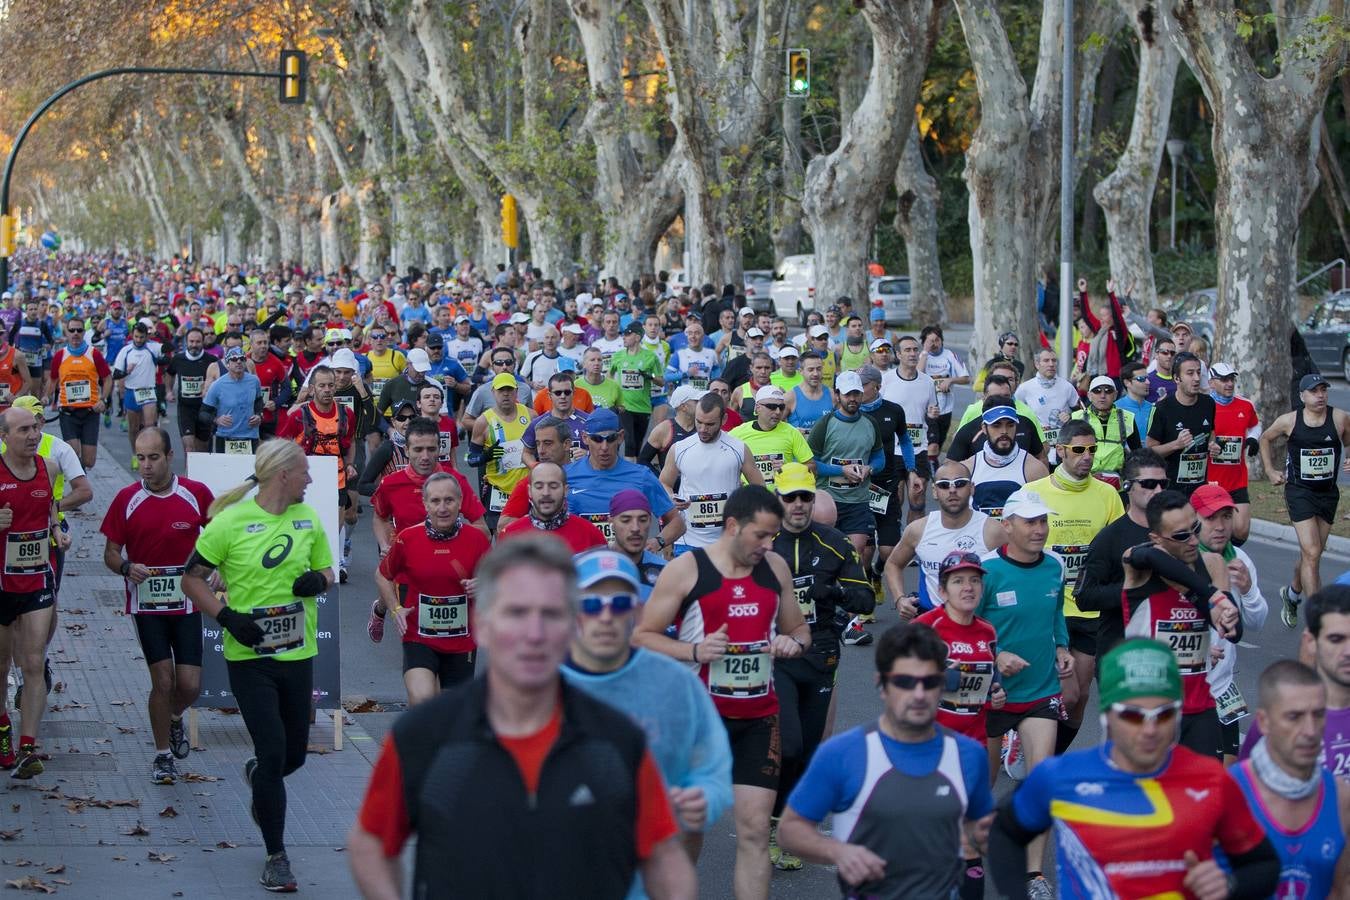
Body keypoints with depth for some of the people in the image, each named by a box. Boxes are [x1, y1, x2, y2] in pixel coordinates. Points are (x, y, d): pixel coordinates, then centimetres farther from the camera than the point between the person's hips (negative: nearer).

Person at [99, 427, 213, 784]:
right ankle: (163, 755, 13)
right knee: (163, 680, -6)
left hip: (187, 603, 1)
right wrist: (126, 567, -19)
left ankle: (174, 718, 33)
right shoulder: (127, 499, -4)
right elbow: (110, 553, 2)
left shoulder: (197, 494, -4)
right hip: (146, 603, -1)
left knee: (190, 684, -3)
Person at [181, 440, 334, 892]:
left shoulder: (308, 519, 5)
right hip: (249, 656, -5)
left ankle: (257, 776, 49)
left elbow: (326, 571, 17)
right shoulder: (230, 522, -10)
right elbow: (192, 579, -4)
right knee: (273, 752, -8)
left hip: (298, 653, 5)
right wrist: (227, 617, -17)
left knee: (294, 754, 11)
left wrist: (318, 579, -7)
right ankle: (276, 856, 6)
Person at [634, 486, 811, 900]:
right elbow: (641, 636, -5)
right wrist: (694, 651, -20)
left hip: (759, 715, 3)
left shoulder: (775, 568, 6)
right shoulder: (685, 570, -8)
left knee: (755, 829, -3)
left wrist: (794, 642, -5)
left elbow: (799, 627, 19)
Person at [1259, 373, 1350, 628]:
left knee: (1312, 553, 14)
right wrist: (1270, 471, 9)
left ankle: (1292, 593, 43)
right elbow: (1266, 439, 14)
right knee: (1312, 552, -14)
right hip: (1299, 491, -3)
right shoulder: (1289, 421, -5)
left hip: (1328, 492, 3)